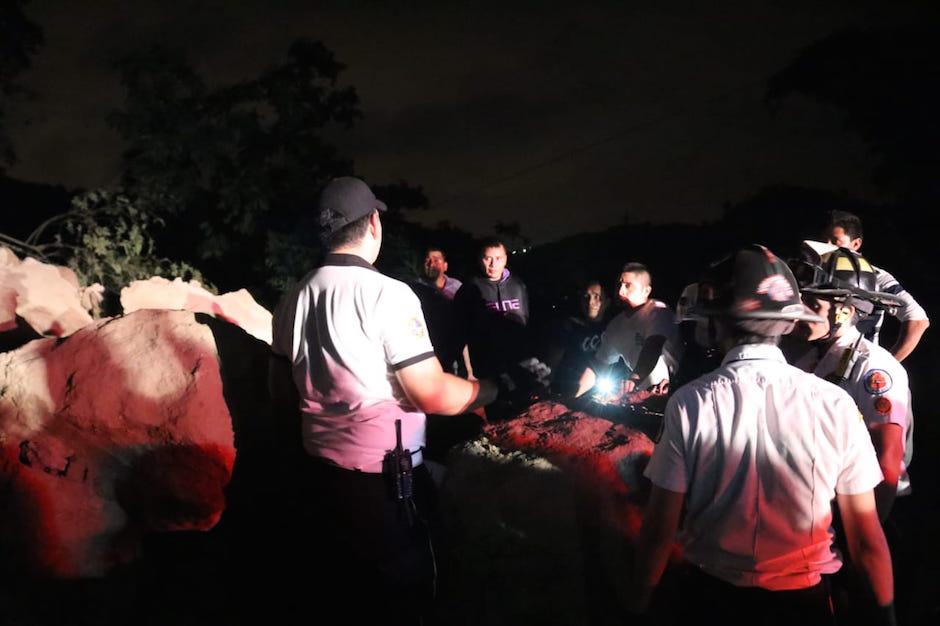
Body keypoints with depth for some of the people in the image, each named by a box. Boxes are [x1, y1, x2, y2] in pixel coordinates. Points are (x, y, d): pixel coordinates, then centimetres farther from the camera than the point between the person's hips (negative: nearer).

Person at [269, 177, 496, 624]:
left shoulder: (293, 299, 1)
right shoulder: (387, 293, -18)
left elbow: (279, 385, 13)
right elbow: (431, 395, -20)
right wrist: (486, 391, -3)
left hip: (321, 470, 6)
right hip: (383, 478, -6)